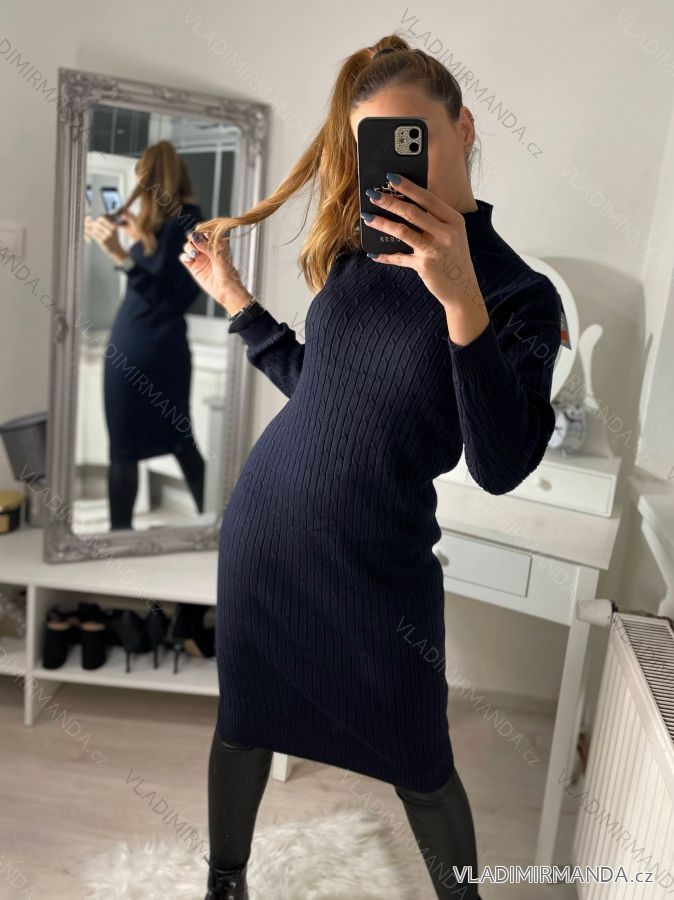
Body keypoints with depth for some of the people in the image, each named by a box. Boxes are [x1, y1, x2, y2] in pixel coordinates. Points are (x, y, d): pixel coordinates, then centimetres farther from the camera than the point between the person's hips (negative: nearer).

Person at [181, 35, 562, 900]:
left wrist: (460, 298, -32)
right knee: (242, 722, 19)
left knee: (420, 767, 13)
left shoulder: (522, 294, -10)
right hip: (261, 526, 4)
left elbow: (501, 467, -22)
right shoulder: (357, 253, 2)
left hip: (379, 562, -4)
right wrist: (232, 296, 11)